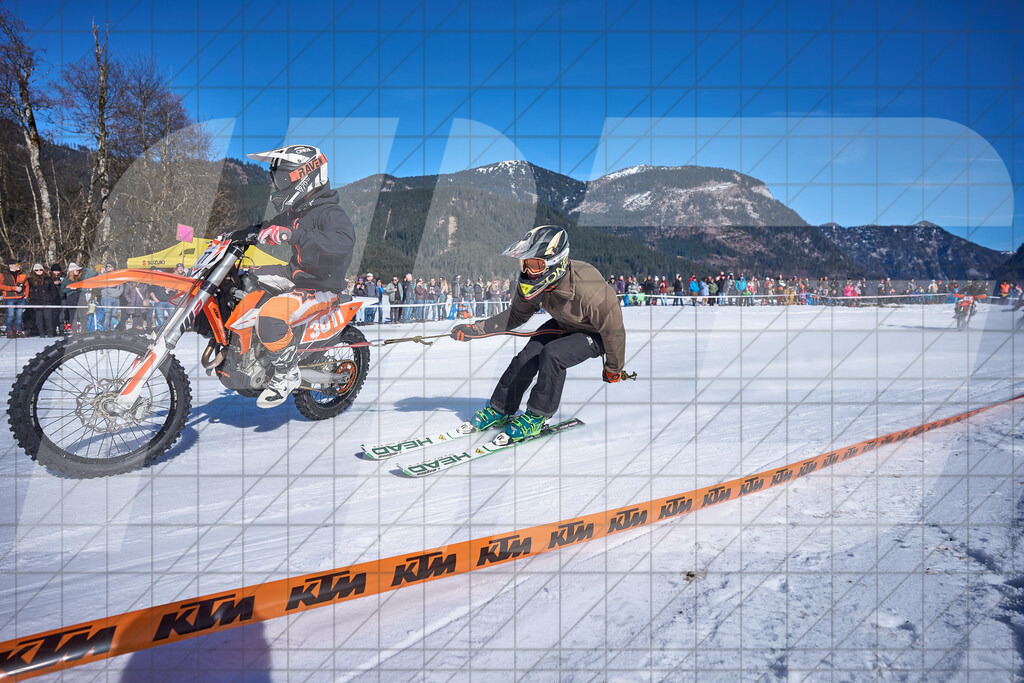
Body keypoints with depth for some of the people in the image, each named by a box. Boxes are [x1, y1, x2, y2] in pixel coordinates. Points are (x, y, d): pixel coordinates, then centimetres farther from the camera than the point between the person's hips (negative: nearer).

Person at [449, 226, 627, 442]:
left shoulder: (588, 291, -40)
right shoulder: (532, 283, -21)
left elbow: (613, 330, -23)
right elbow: (516, 315, -3)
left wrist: (613, 369, -8)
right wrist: (474, 329, -12)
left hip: (594, 334, -6)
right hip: (563, 325, 6)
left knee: (552, 355, -28)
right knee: (527, 356, -10)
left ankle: (538, 416, -8)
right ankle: (500, 410, 11)